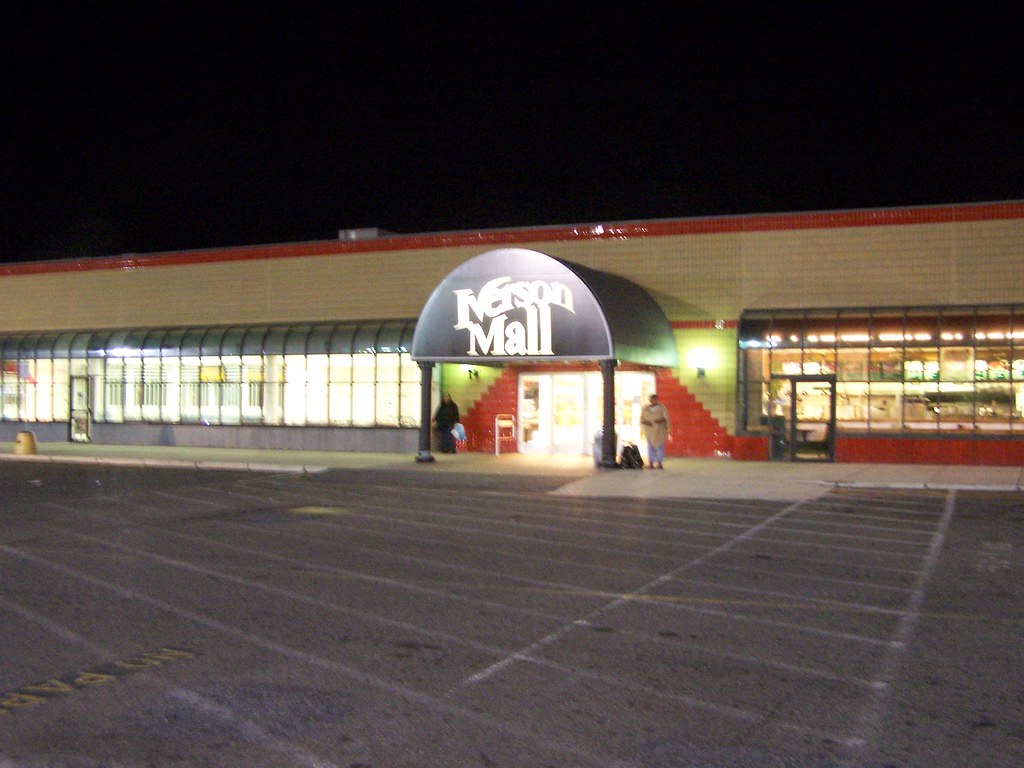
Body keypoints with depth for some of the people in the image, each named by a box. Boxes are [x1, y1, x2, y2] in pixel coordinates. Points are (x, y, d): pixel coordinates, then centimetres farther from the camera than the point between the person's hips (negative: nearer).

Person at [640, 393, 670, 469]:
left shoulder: (661, 408, 3)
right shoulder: (645, 408, 7)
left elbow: (666, 417, 0)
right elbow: (641, 419, 8)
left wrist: (661, 420, -19)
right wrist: (645, 422, -12)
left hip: (659, 429, -1)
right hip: (649, 430, 1)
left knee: (659, 445, -7)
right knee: (650, 446, -3)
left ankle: (659, 463, -3)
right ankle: (651, 463, 0)